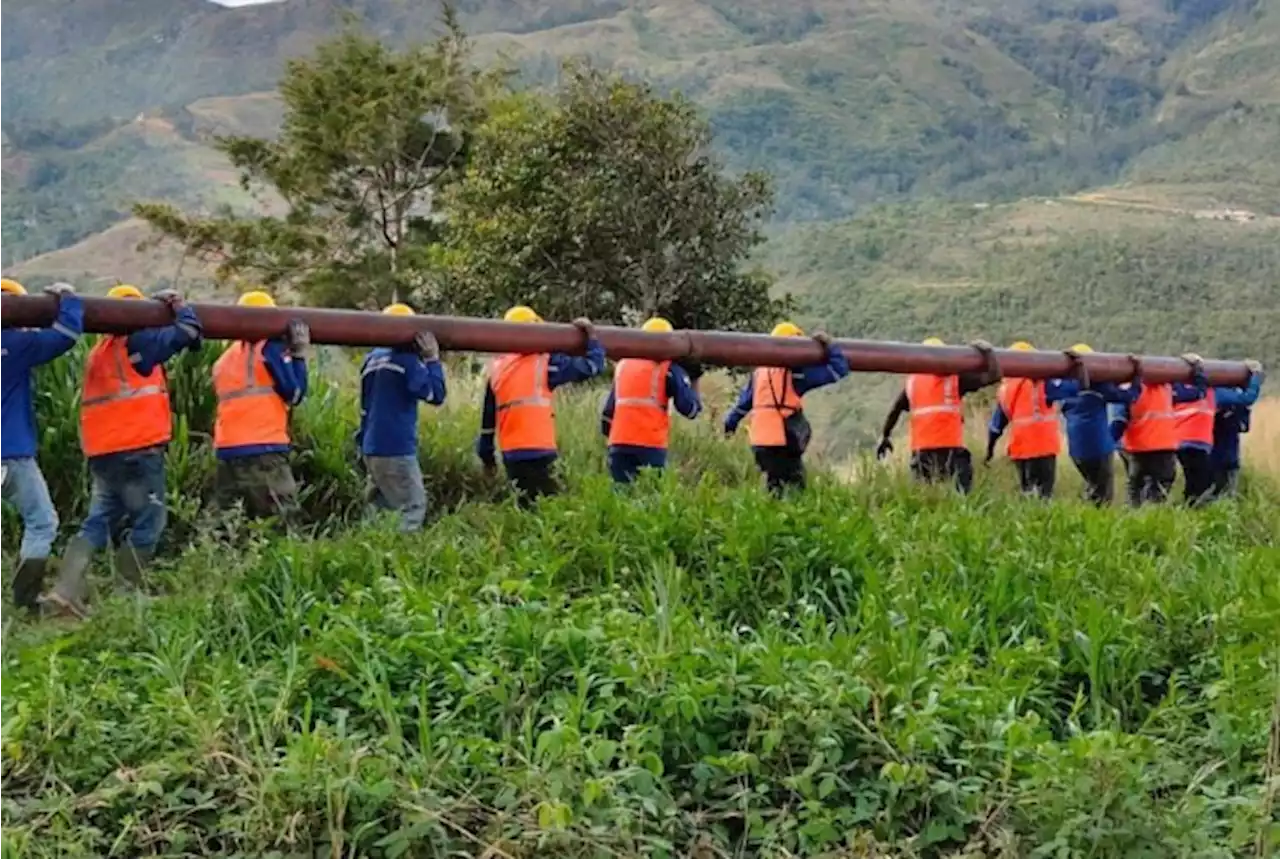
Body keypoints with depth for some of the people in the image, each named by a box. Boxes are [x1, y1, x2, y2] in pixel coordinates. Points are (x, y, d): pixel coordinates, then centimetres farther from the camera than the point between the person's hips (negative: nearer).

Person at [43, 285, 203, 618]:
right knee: (146, 522, 0)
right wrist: (177, 305, 9)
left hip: (103, 452, 8)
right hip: (137, 449, -8)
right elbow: (188, 331, -8)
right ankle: (127, 596, 1)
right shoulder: (137, 342, -4)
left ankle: (66, 591, -1)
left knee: (98, 522, 10)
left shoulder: (97, 352, 21)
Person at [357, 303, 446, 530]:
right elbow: (436, 395, -11)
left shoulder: (372, 359, 12)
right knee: (413, 506, -6)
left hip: (372, 448, 8)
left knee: (381, 506, 15)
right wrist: (433, 359, -6)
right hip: (397, 449, -8)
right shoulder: (408, 361, -10)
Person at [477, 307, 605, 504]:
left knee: (528, 506, 14)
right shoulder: (543, 363, -3)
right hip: (537, 451, -6)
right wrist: (592, 336, 15)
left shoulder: (497, 367, 14)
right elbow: (591, 366, -1)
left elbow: (488, 417, 18)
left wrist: (486, 453, 25)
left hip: (509, 453, 6)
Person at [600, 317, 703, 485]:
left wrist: (607, 431, 32)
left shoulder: (623, 365, 19)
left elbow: (609, 408, 22)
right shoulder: (668, 369, 2)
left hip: (619, 443, 5)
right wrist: (693, 381, 13)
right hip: (650, 445, -5)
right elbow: (691, 409, -1)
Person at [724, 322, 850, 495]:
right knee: (794, 486, -1)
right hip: (783, 441, -7)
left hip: (760, 441, 7)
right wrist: (828, 347, 3)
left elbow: (744, 401, 21)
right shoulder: (796, 373, -6)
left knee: (774, 484, 17)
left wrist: (730, 422, 31)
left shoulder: (760, 371, 13)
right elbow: (838, 369, -6)